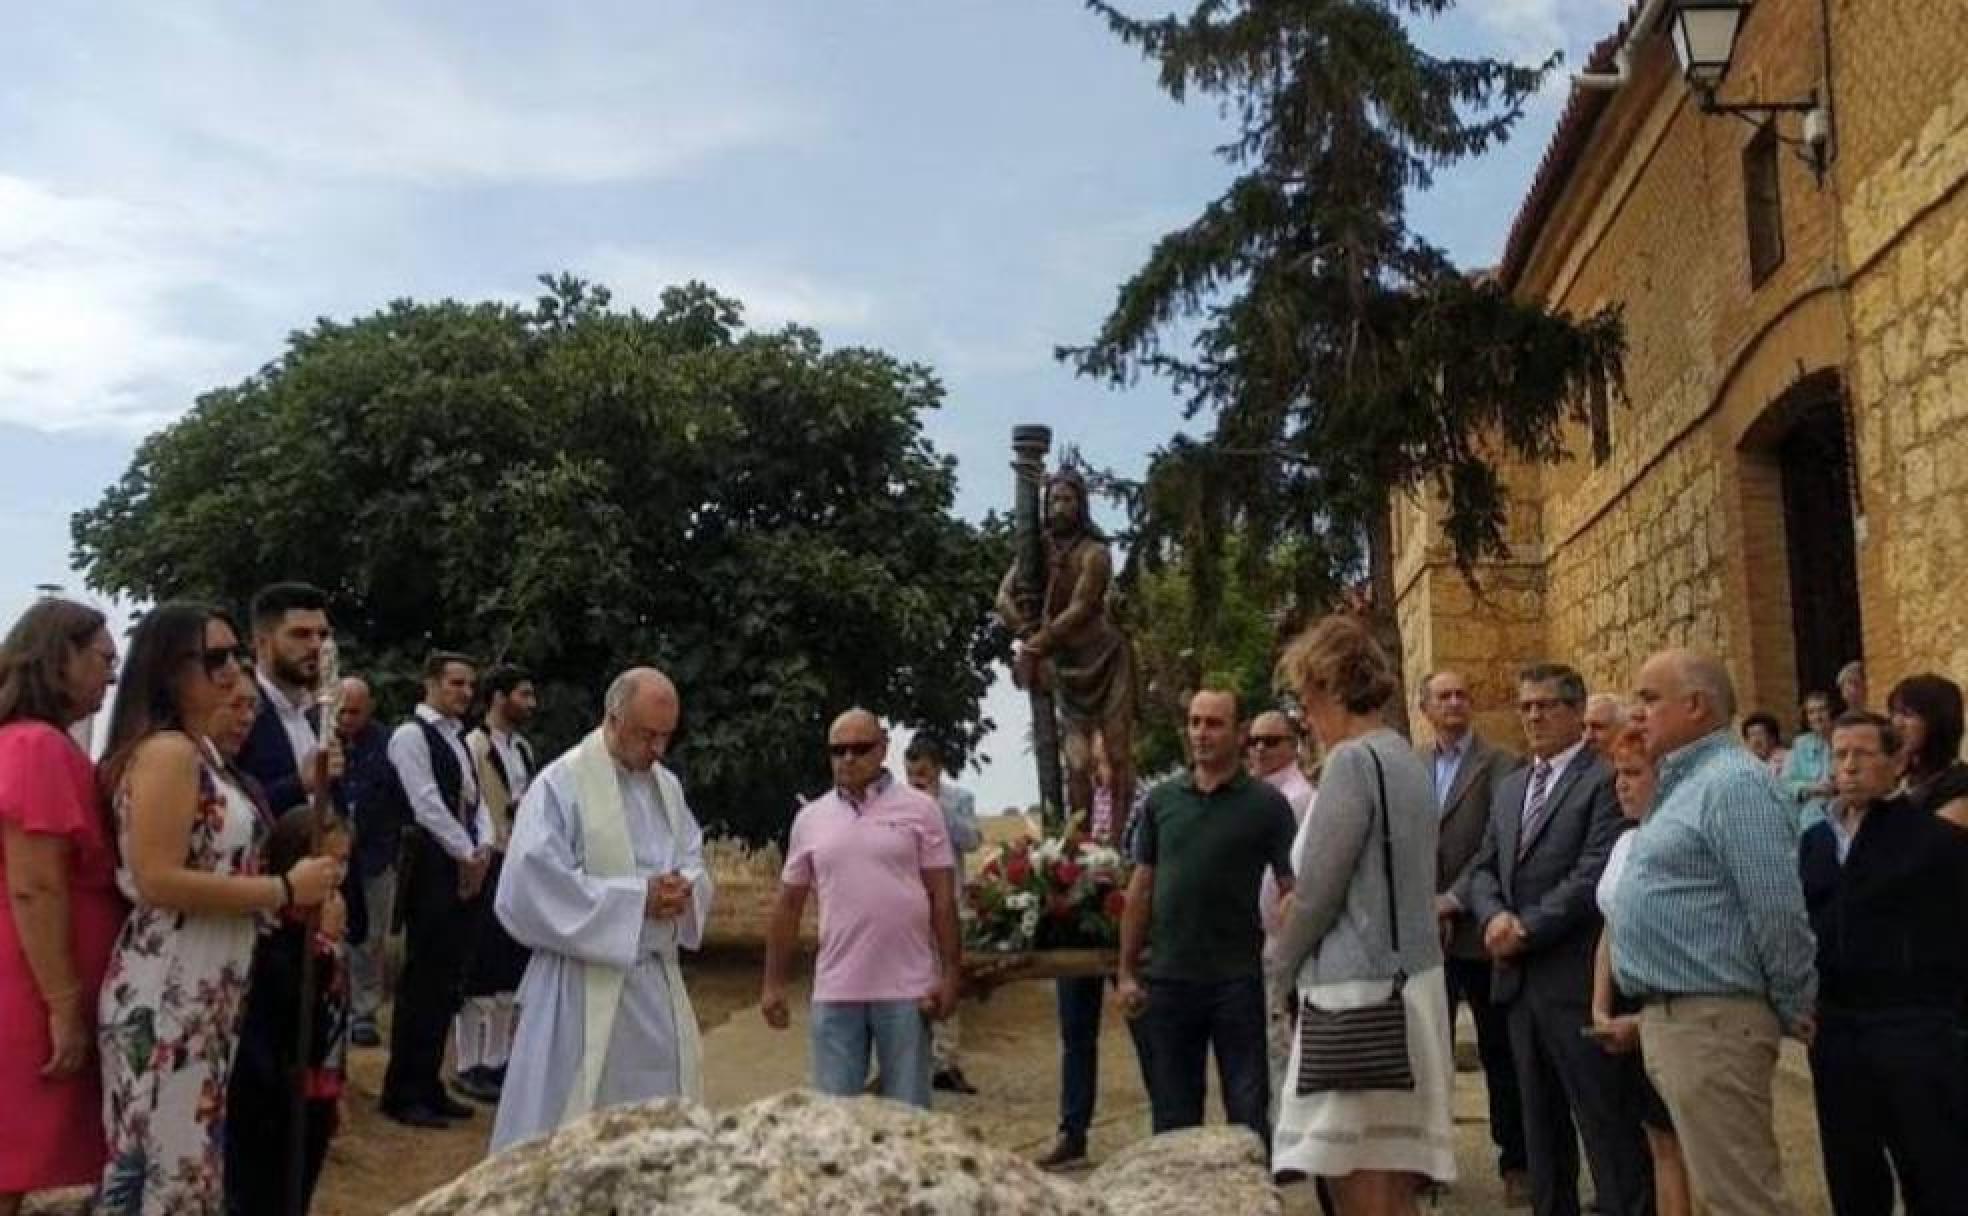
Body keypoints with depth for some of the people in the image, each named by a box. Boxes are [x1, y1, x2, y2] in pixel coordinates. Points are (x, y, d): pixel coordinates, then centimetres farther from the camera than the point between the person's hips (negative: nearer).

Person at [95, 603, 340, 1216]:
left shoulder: (199, 749, 13)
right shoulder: (166, 751, -16)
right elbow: (157, 881, -24)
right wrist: (285, 890, -19)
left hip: (206, 992, 9)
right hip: (168, 994, -9)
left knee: (191, 1157, 16)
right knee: (168, 1164, 0)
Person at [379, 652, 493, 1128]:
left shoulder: (460, 739, 18)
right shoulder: (411, 734, -8)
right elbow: (427, 804, -16)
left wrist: (483, 848, -2)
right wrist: (467, 854, -13)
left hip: (466, 870, 8)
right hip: (433, 868, -8)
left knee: (448, 982, 11)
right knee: (423, 981, -4)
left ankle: (428, 1085, 20)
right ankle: (402, 1092, 5)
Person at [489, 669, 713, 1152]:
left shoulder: (668, 785, 11)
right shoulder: (562, 782, -11)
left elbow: (695, 865, 15)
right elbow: (533, 886, -18)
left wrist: (683, 890, -11)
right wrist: (638, 898, -19)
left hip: (657, 981, 7)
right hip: (586, 985, -6)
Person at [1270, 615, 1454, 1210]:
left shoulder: (1353, 760, -14)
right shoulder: (1406, 759, 12)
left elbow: (1317, 888, -13)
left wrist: (1285, 961, 5)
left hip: (1360, 992, -9)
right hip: (1407, 979, 9)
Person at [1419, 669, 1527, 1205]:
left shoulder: (1500, 764, -4)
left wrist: (1456, 899, -14)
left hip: (1478, 929, -3)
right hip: (1425, 930, 3)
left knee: (1500, 1054, 6)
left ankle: (1516, 1162, 16)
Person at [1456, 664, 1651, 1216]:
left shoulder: (1605, 780, -7)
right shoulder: (1508, 788, 18)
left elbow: (1595, 875, -16)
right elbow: (1483, 867, 15)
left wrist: (1528, 929, -14)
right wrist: (1495, 916, -6)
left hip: (1578, 977, -7)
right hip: (1519, 978, 7)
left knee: (1606, 1123, -2)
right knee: (1541, 1124, 15)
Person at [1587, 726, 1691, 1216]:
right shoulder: (1624, 841, 10)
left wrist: (1645, 1019, -13)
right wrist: (1601, 1008, 5)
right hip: (1628, 1009, 8)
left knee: (1692, 1146, 1)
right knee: (1661, 1143, 13)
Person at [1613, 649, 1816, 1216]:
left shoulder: (1733, 782, -16)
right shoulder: (1685, 784, 16)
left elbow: (1778, 911, -20)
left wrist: (1793, 1010, -9)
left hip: (1712, 1020, -10)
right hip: (1668, 1017, 10)